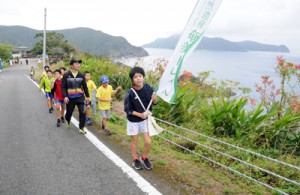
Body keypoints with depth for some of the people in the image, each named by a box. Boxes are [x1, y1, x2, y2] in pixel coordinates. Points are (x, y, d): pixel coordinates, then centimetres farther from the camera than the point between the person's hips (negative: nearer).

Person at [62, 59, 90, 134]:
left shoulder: (81, 75, 2)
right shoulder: (66, 75, -6)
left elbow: (85, 86, 10)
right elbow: (63, 87, -6)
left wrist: (87, 96, 14)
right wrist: (65, 96, -17)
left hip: (80, 97, 1)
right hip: (70, 98, -1)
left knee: (82, 112, -9)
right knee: (69, 112, 13)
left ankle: (81, 128, 5)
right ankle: (67, 121, 48)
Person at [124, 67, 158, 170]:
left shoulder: (149, 88, -13)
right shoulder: (130, 93, -21)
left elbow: (154, 103, 1)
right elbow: (127, 110, -14)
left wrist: (155, 99, -22)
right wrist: (140, 114, -23)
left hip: (145, 119, 3)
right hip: (133, 120, -2)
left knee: (148, 142, 3)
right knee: (134, 140, 12)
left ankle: (144, 158, 31)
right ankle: (135, 160, 34)